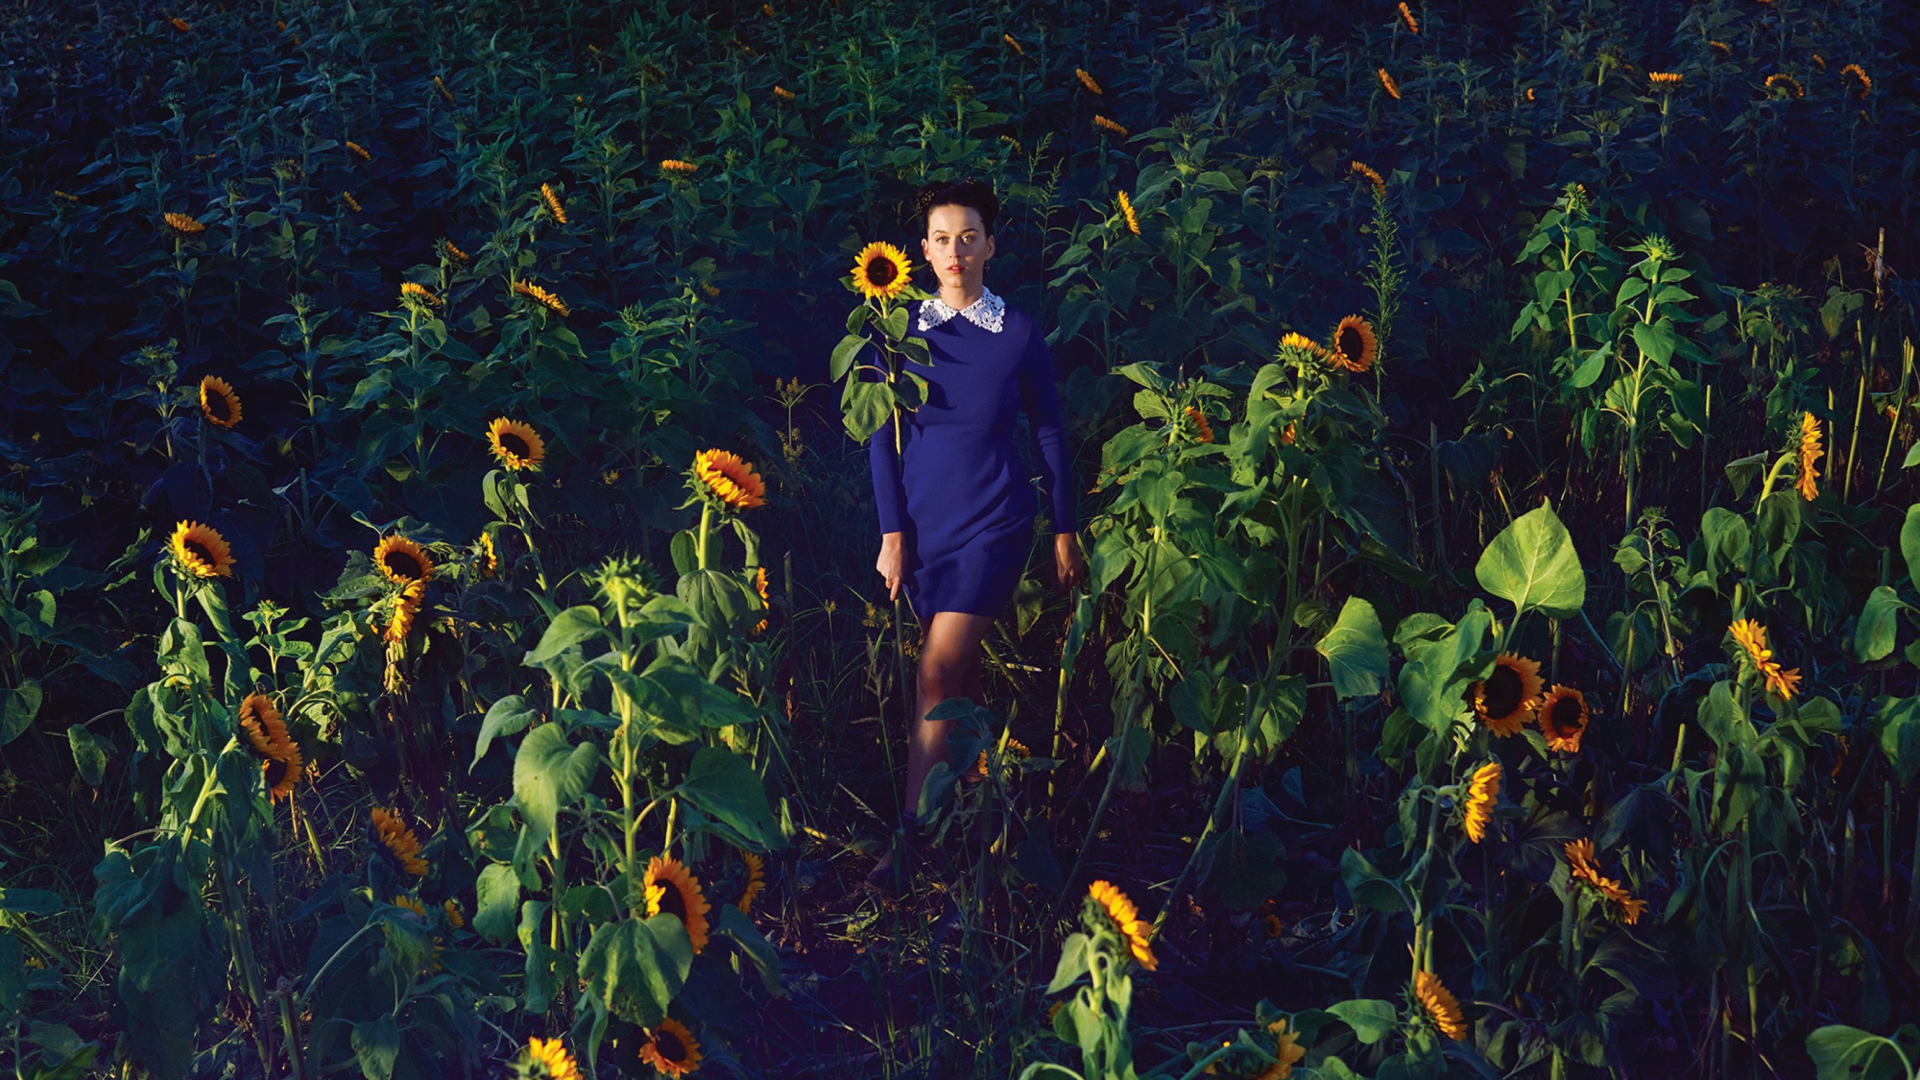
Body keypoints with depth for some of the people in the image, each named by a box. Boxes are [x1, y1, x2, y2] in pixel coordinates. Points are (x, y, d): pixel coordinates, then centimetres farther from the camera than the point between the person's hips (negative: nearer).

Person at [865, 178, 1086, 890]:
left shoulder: (1020, 335, -1)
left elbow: (1050, 435, 5)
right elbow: (883, 437, 5)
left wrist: (1066, 532, 6)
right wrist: (892, 532, -1)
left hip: (993, 523, -3)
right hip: (924, 523, 3)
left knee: (937, 675, -13)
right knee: (961, 673, 12)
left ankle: (908, 838, -13)